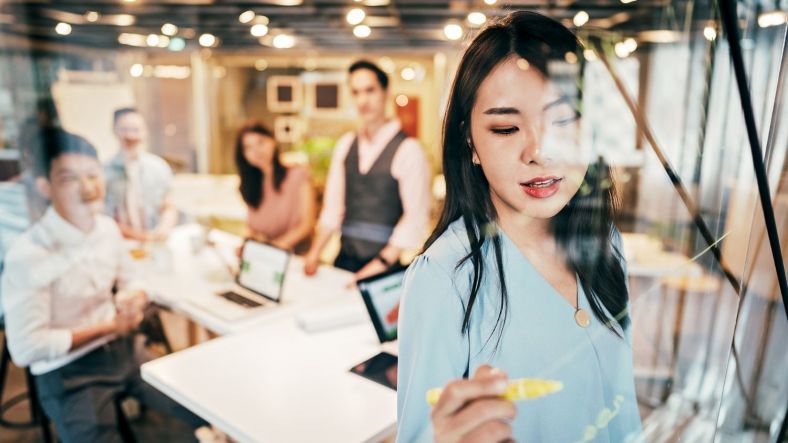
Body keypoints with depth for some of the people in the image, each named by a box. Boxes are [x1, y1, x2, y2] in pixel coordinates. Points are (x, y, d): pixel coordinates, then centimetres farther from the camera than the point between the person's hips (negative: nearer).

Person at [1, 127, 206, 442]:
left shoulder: (108, 228, -2)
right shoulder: (29, 255, -22)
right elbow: (26, 348, -21)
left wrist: (136, 297, -11)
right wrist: (110, 327, -17)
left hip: (122, 348, 6)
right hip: (69, 373, -5)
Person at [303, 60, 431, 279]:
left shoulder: (407, 149, -11)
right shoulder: (345, 144, 7)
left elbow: (415, 217, -15)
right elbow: (333, 206, 8)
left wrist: (382, 262, -20)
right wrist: (314, 252, 0)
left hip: (386, 263, -4)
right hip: (345, 257, 5)